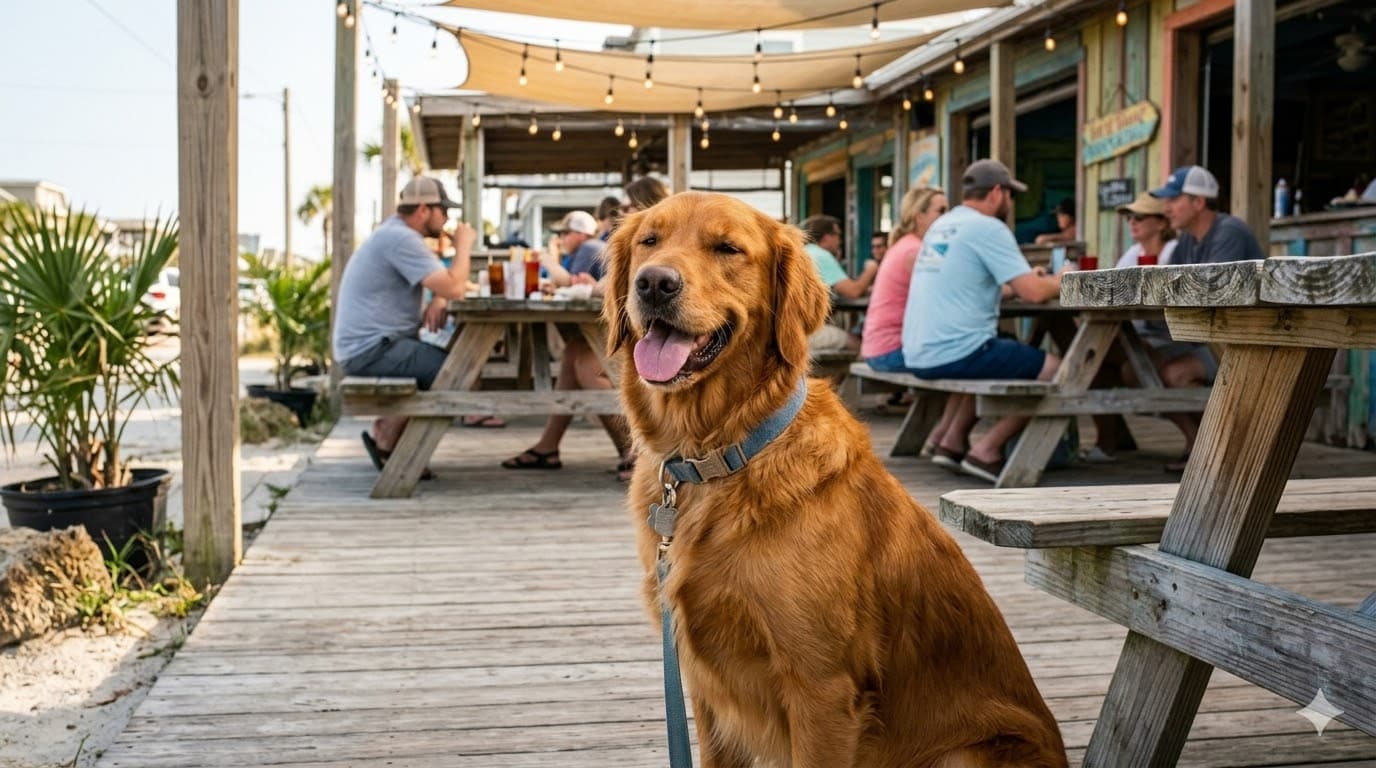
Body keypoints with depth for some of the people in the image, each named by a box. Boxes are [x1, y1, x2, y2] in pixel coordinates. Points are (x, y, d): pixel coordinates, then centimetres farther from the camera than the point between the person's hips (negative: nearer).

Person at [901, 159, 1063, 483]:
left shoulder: (942, 225, 17)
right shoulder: (988, 228, -9)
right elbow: (1034, 293, -14)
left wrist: (1026, 278, 28)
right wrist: (1060, 280, 7)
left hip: (919, 355, 9)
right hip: (954, 354, -9)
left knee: (987, 359, 35)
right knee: (1055, 370, 1)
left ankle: (950, 440, 24)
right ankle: (987, 451, -1)